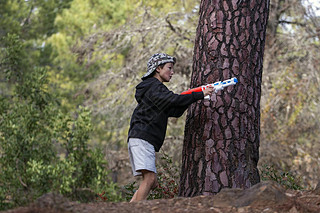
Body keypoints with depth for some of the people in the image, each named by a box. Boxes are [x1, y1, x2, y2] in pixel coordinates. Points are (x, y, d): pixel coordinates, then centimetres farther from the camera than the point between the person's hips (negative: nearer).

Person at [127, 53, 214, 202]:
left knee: (152, 182, 7)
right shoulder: (153, 86, -3)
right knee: (150, 178, -20)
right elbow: (174, 100, -20)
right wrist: (200, 95, -14)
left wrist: (191, 96, 10)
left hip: (141, 140, 10)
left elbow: (175, 111, 24)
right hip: (142, 138, -10)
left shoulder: (156, 88, 28)